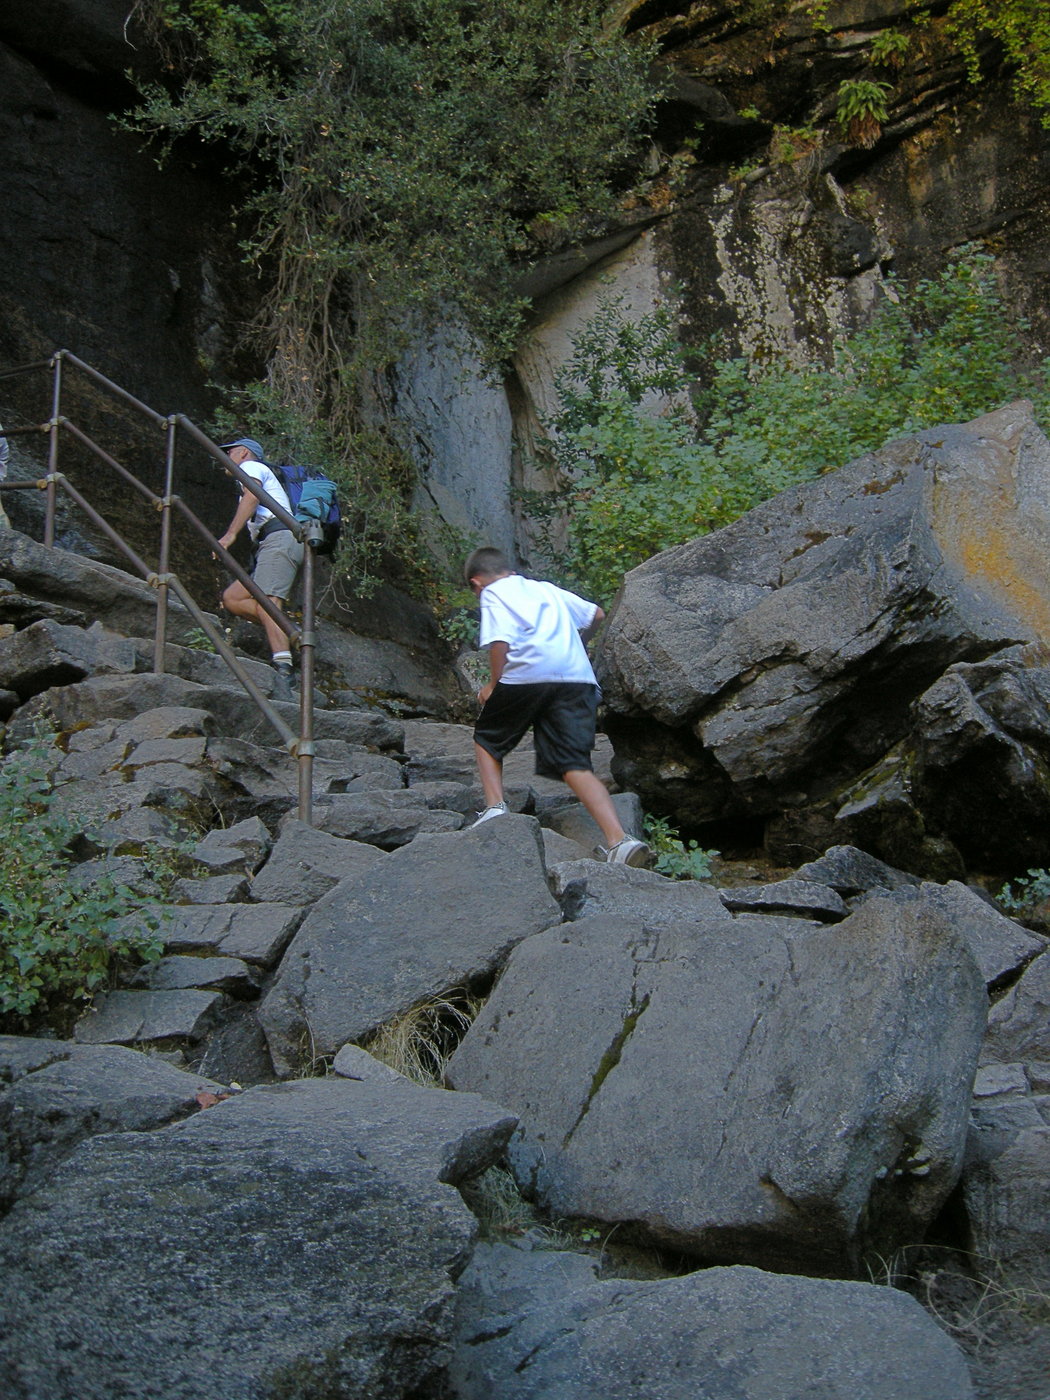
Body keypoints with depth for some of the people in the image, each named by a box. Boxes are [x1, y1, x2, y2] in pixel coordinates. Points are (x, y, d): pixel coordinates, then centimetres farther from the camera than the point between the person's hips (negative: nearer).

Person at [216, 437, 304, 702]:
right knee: (231, 598, 3)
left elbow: (252, 496, -9)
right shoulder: (267, 476, 39)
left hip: (280, 538, -9)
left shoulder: (251, 466, 13)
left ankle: (283, 673, -40)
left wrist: (230, 534, -18)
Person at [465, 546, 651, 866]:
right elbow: (596, 614, 35)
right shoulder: (546, 588, 31)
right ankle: (619, 841, -24)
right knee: (576, 765, -5)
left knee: (487, 739, 22)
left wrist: (493, 686, 7)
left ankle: (495, 808, 3)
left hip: (528, 674, -4)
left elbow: (499, 641, -4)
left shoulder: (492, 594, 13)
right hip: (578, 677, 4)